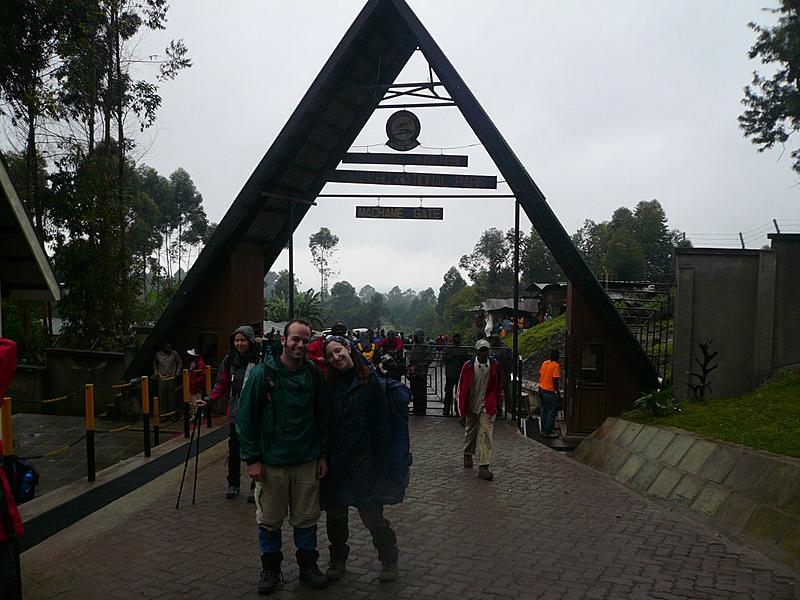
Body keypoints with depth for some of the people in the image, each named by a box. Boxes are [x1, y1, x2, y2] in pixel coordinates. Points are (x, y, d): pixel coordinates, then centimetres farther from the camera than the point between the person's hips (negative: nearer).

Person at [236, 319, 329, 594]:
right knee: (269, 520, 11)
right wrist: (252, 458, -10)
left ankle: (308, 564, 33)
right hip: (271, 462, -2)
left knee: (306, 518, 13)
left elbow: (322, 416, 6)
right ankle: (270, 569, 32)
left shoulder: (313, 373, -1)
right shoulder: (263, 373, -11)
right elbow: (246, 417, -8)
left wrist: (323, 454, 4)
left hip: (307, 461, 2)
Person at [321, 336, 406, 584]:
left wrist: (380, 460, -11)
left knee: (372, 515, 1)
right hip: (335, 459, 4)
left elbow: (381, 424, -8)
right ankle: (337, 560, 34)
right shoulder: (330, 384, 4)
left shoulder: (370, 381, -7)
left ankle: (389, 560, 24)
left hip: (363, 459, -4)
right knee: (335, 514, 13)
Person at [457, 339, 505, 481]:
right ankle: (468, 454, 43)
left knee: (486, 434, -8)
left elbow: (499, 384, 11)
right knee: (470, 431, 18)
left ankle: (483, 467, -8)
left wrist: (498, 402, 13)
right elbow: (462, 388, -3)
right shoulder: (468, 366, -8)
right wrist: (462, 409, -2)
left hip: (488, 406, 0)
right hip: (471, 405, 1)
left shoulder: (495, 365, -4)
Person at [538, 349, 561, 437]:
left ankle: (543, 430, 22)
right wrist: (557, 391, -10)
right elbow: (555, 380, -19)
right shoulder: (556, 365, -15)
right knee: (552, 411, 1)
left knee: (544, 410, 17)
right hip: (550, 391, -8)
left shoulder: (544, 363, 6)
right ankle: (548, 432, 3)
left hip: (541, 389, 8)